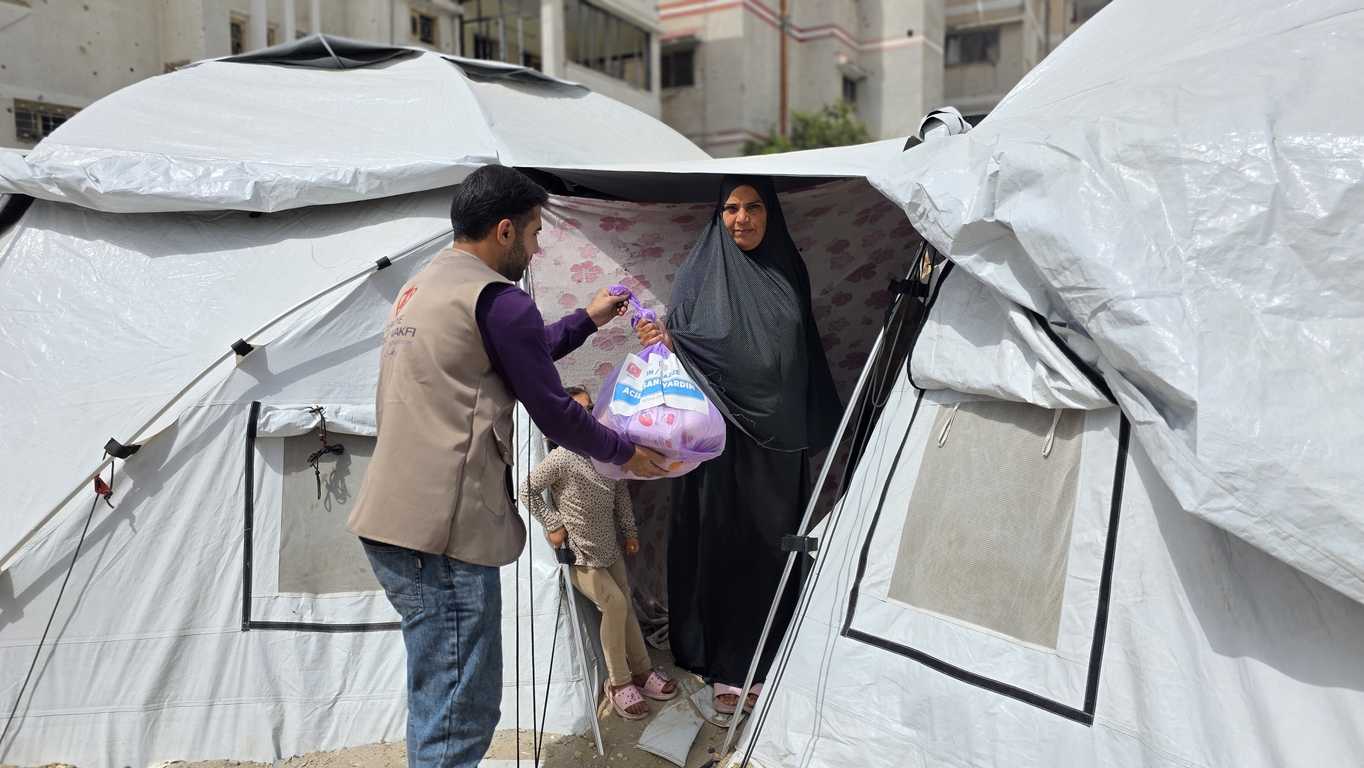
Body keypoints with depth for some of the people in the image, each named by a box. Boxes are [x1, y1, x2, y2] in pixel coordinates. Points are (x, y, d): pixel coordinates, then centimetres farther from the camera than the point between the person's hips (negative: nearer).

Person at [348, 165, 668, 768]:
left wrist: (588, 320, 35)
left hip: (390, 521, 10)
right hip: (444, 534, -10)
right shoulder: (498, 300, -12)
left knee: (438, 699, 20)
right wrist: (625, 452, 9)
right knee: (460, 716, -2)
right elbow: (554, 414, -7)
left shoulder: (420, 288, 19)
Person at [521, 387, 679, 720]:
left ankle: (642, 671, 27)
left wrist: (630, 530, 11)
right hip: (577, 555, -6)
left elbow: (621, 492, 10)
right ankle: (618, 683, -1)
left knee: (625, 606, 9)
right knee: (614, 603, -18)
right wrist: (553, 524, -13)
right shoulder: (561, 459, -23)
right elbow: (528, 491, -13)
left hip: (609, 549, 6)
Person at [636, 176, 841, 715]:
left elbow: (809, 354, 13)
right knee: (723, 543, 5)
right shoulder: (701, 270, -2)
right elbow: (682, 346, -4)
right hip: (722, 433, -3)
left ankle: (769, 663, 25)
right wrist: (665, 339, -26)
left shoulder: (788, 269, 9)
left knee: (774, 544, 9)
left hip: (780, 436, 3)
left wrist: (819, 427, 12)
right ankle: (725, 669, 19)